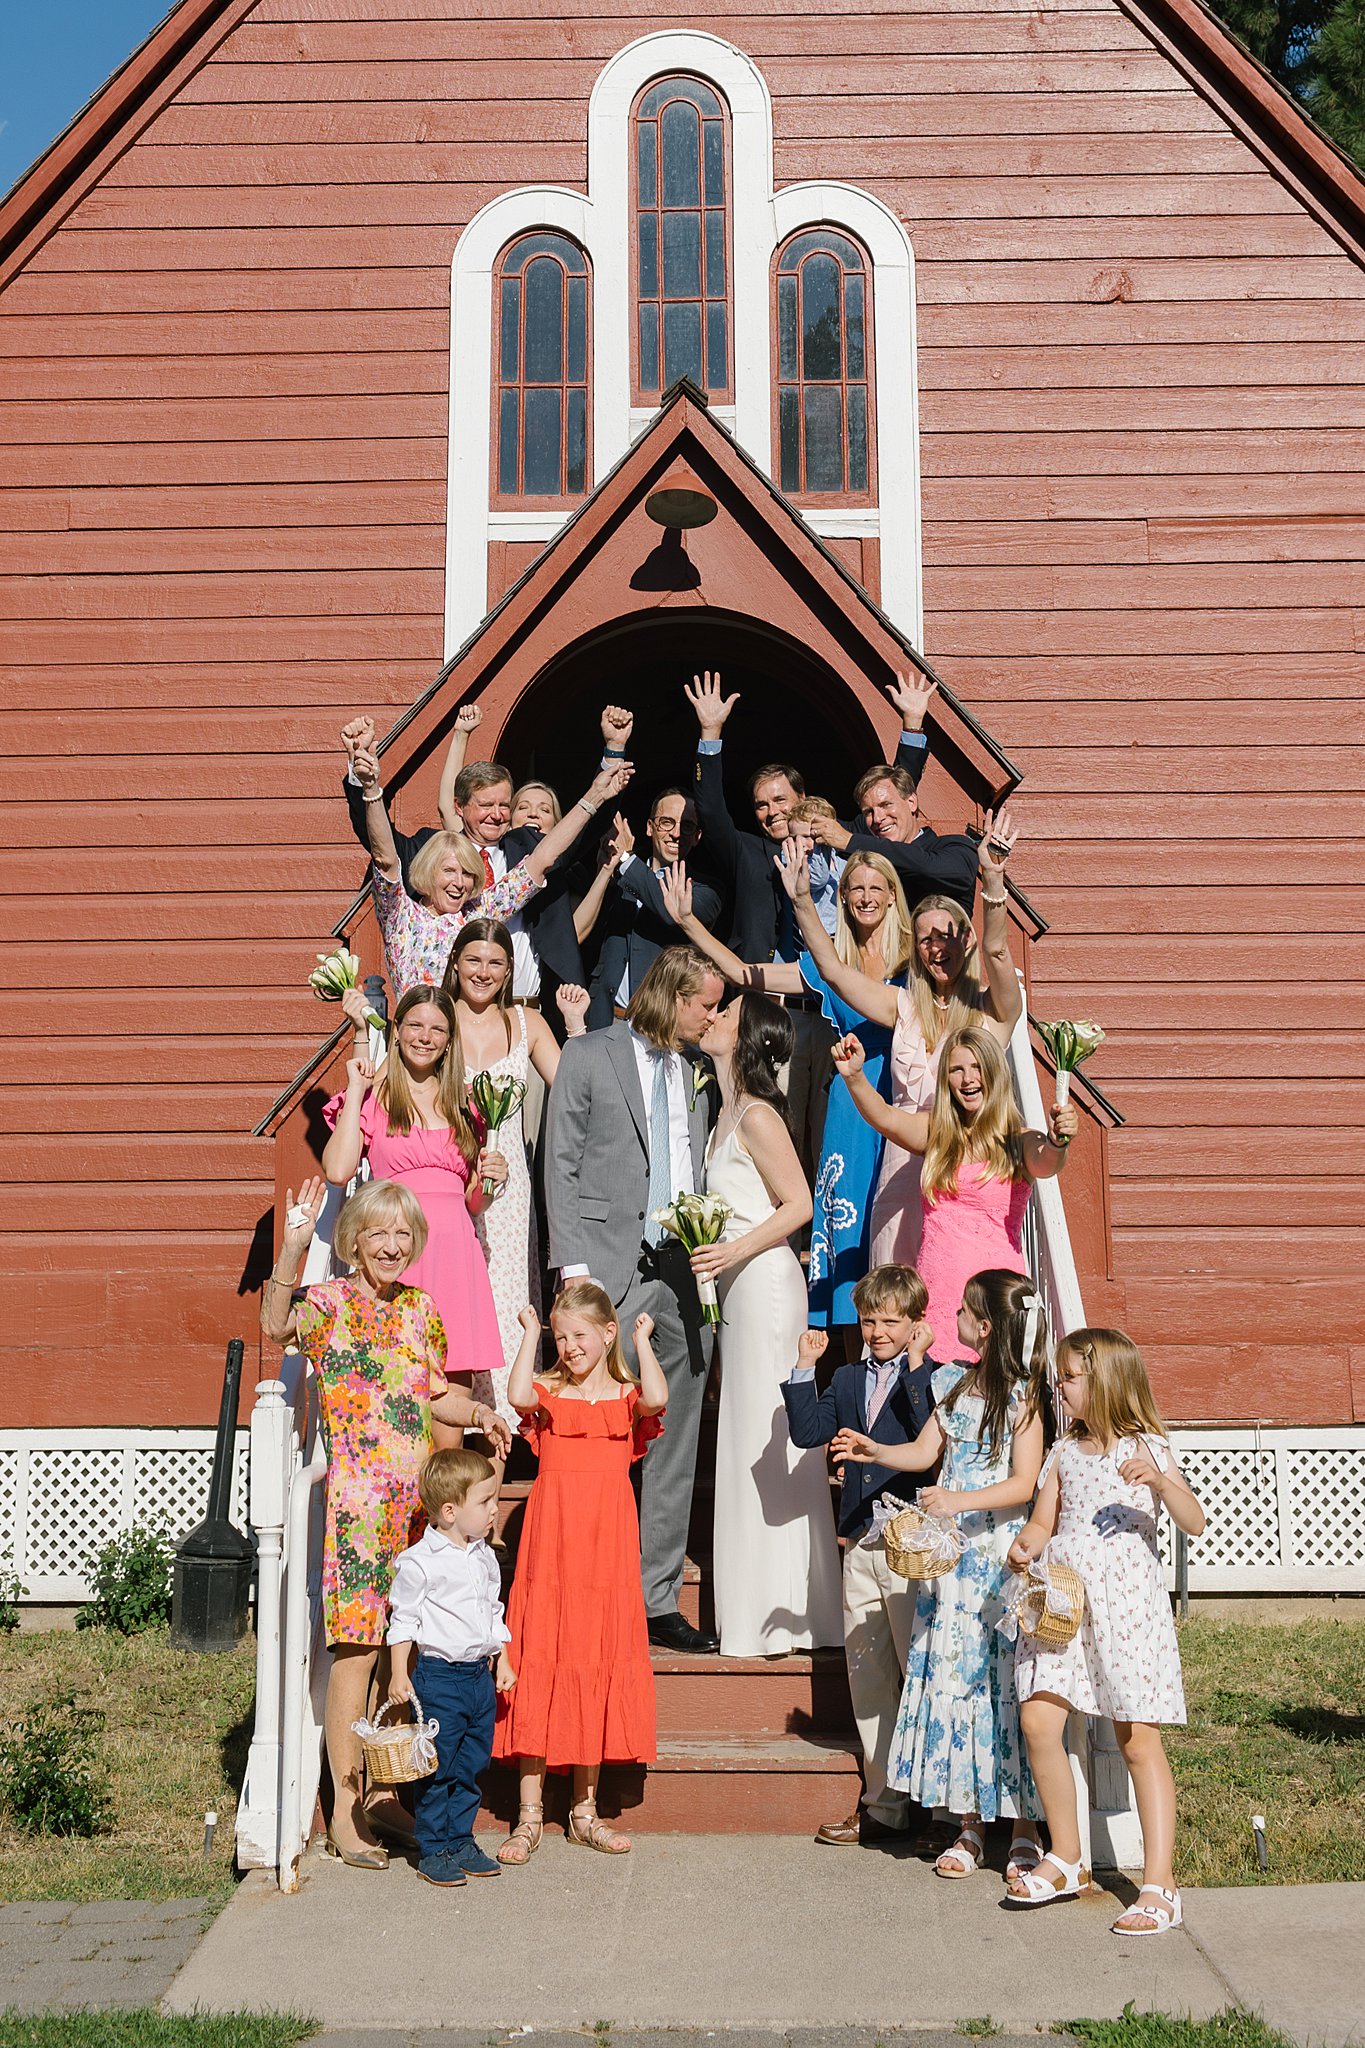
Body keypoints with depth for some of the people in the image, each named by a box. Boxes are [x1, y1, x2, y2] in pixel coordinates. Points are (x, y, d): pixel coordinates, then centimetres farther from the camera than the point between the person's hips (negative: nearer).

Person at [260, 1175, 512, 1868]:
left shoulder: (420, 1308, 13)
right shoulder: (332, 1303, -5)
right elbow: (276, 1325, -28)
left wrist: (478, 1413, 5)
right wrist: (292, 1247, -38)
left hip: (419, 1499, 6)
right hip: (359, 1497, -5)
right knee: (357, 1648, -4)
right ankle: (345, 1811, 6)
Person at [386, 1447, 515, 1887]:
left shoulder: (485, 1558, 9)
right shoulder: (419, 1562, -12)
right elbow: (403, 1619, -7)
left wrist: (502, 1662, 18)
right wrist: (399, 1674, -8)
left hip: (480, 1676, 7)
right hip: (439, 1676, -6)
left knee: (471, 1766, 12)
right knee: (436, 1768, 1)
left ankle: (460, 1841, 24)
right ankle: (434, 1849, 13)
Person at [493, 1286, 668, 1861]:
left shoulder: (625, 1396, 7)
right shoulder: (549, 1393, 6)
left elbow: (656, 1399, -16)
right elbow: (518, 1397, -17)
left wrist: (643, 1338, -4)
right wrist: (529, 1334, -7)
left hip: (607, 1543, 1)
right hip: (552, 1539, -1)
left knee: (598, 1662, 8)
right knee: (540, 1661, 0)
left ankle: (584, 1811, 22)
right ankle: (529, 1817, 9)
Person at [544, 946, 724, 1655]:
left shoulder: (698, 1071, 14)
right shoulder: (589, 1057, 0)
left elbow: (698, 1171, 16)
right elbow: (561, 1165, -3)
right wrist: (573, 1265, -10)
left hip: (684, 1273, 5)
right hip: (611, 1271, -5)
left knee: (675, 1448, 8)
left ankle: (658, 1600, 18)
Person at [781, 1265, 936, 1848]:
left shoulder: (933, 1378, -5)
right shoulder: (847, 1380, 14)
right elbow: (806, 1432, 6)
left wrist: (916, 1364, -23)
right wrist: (805, 1369, -1)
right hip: (860, 1547, 6)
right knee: (868, 1679, 12)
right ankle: (884, 1804, 23)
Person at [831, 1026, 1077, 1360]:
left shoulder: (1019, 1142, 2)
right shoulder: (937, 1133, 11)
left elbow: (1044, 1166, -18)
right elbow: (886, 1119, -4)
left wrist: (1058, 1143, -40)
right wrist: (854, 1078, -22)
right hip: (935, 1293, 3)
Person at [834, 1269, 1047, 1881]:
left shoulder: (1021, 1396, -9)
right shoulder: (955, 1384, 11)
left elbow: (1024, 1483, -14)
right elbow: (924, 1452, 14)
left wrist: (961, 1500, -24)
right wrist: (874, 1451, 0)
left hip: (1002, 1554, -6)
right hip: (950, 1554, 6)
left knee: (1007, 1684, -2)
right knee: (951, 1676, 6)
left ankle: (1025, 1831, 10)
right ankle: (969, 1825, 16)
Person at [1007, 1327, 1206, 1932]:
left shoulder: (1145, 1449, 0)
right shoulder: (1064, 1452, 15)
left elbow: (1195, 1523, -9)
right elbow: (1043, 1521, 18)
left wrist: (1161, 1481, -26)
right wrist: (1024, 1547, -4)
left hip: (1126, 1602, -5)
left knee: (1138, 1740, -6)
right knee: (1037, 1721, -4)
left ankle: (1159, 1884, 0)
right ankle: (1065, 1859, 14)